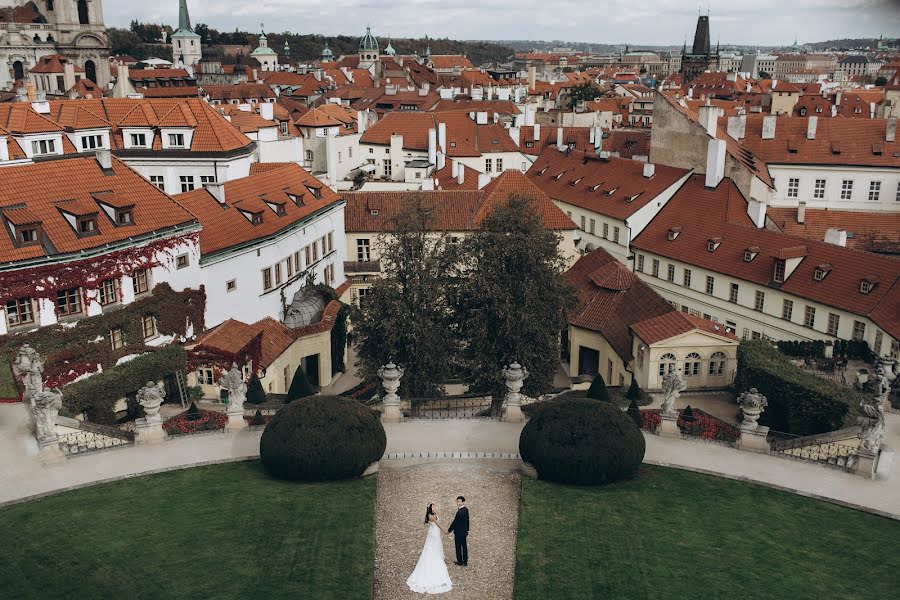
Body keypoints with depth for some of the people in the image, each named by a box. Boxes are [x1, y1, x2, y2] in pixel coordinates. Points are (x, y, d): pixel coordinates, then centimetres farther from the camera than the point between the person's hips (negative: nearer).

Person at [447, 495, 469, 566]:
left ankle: (460, 562, 17)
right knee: (464, 546, 16)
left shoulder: (460, 512, -27)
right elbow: (467, 520, 12)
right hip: (464, 531, 9)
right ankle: (465, 561, 25)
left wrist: (449, 530, -9)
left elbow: (455, 522, -20)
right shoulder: (466, 510, 2)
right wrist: (467, 529, 23)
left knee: (458, 547, 6)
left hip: (459, 533, -9)